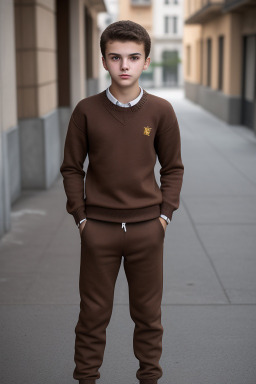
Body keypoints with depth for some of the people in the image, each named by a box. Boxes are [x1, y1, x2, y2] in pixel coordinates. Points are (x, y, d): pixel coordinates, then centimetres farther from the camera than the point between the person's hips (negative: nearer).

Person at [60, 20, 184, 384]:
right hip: (98, 229, 0)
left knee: (148, 312, 12)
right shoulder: (86, 111, -4)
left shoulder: (161, 111, -3)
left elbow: (173, 167, 6)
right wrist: (80, 217, -1)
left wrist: (164, 215, -1)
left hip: (147, 228, 1)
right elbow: (72, 167, 3)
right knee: (93, 312, 10)